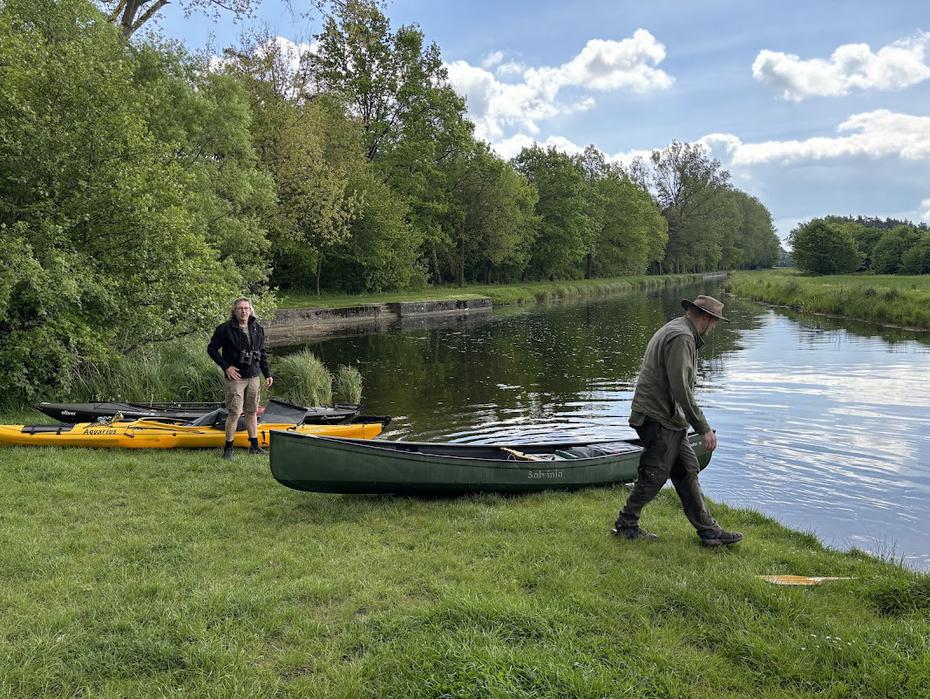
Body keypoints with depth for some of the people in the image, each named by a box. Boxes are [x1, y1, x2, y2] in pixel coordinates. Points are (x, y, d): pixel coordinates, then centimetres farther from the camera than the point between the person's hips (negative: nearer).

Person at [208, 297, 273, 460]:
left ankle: (254, 446, 23)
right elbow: (211, 349, -4)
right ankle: (228, 448, 6)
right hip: (235, 377, -5)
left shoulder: (258, 329, 9)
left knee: (252, 411, 12)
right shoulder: (225, 329, -7)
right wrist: (226, 366, -11)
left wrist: (267, 374, 13)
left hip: (253, 377, 5)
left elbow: (262, 354, 17)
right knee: (234, 413, -6)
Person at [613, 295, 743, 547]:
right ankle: (625, 525, 14)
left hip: (669, 421, 11)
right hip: (658, 420, -11)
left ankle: (709, 531, 15)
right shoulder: (682, 337, -18)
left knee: (687, 472, 11)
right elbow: (681, 389, -25)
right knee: (653, 476, 0)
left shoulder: (673, 329, 17)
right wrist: (704, 428, -20)